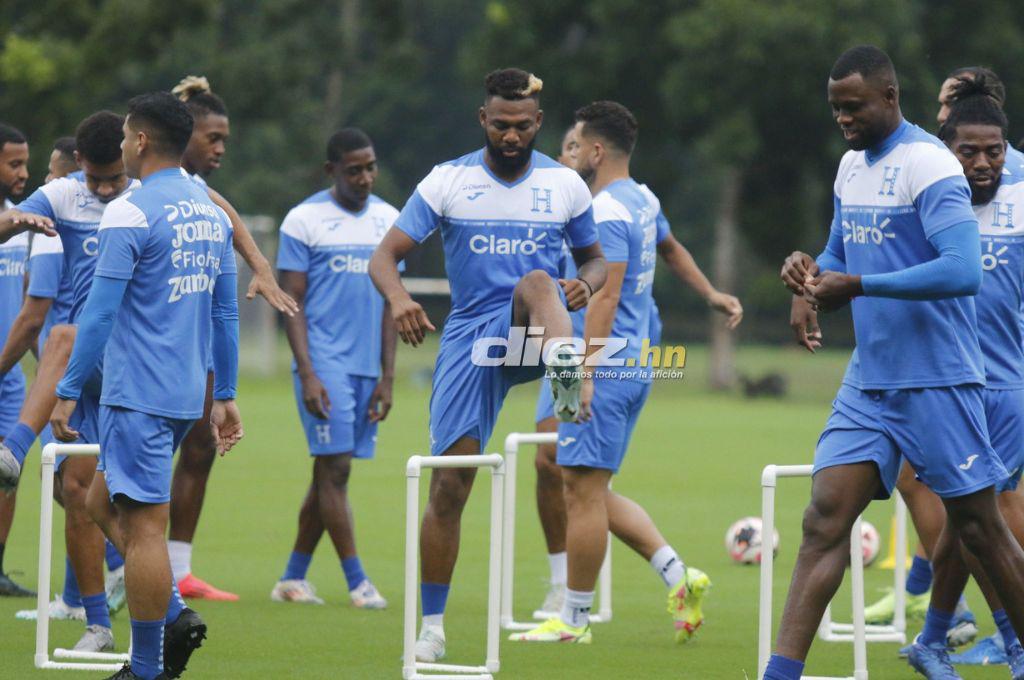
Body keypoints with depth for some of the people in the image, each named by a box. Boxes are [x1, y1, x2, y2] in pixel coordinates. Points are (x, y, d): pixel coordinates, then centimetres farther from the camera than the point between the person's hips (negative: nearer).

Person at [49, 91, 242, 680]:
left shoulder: (130, 214, -13)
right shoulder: (211, 212, 12)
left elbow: (100, 314, -14)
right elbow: (226, 313, 16)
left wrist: (69, 392, -8)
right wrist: (225, 396, 21)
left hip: (137, 395, -8)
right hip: (186, 393, 8)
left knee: (144, 524, -4)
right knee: (105, 502, 18)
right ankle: (175, 615, 7)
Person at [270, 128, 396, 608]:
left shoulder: (388, 220, 12)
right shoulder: (304, 220, -3)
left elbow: (390, 305, 14)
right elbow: (293, 303, -5)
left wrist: (388, 377, 8)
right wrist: (307, 374, -13)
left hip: (366, 366, 5)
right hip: (323, 362, -5)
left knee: (328, 472, 6)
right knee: (335, 469, -9)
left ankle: (293, 578, 13)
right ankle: (357, 582, -7)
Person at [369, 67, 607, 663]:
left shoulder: (565, 185, 6)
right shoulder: (448, 182, 2)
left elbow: (595, 257, 19)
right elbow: (385, 255, -2)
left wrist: (586, 284, -7)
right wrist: (399, 297, -25)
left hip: (529, 331, -1)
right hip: (470, 338, 1)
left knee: (537, 281, -36)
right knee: (449, 485, -5)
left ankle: (567, 372, -69)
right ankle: (432, 625, 7)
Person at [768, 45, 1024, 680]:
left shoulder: (929, 164, -15)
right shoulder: (852, 165, 12)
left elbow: (962, 270, -26)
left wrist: (857, 286, -25)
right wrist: (813, 272, -1)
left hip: (936, 383, -7)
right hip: (868, 382, 7)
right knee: (825, 518, -5)